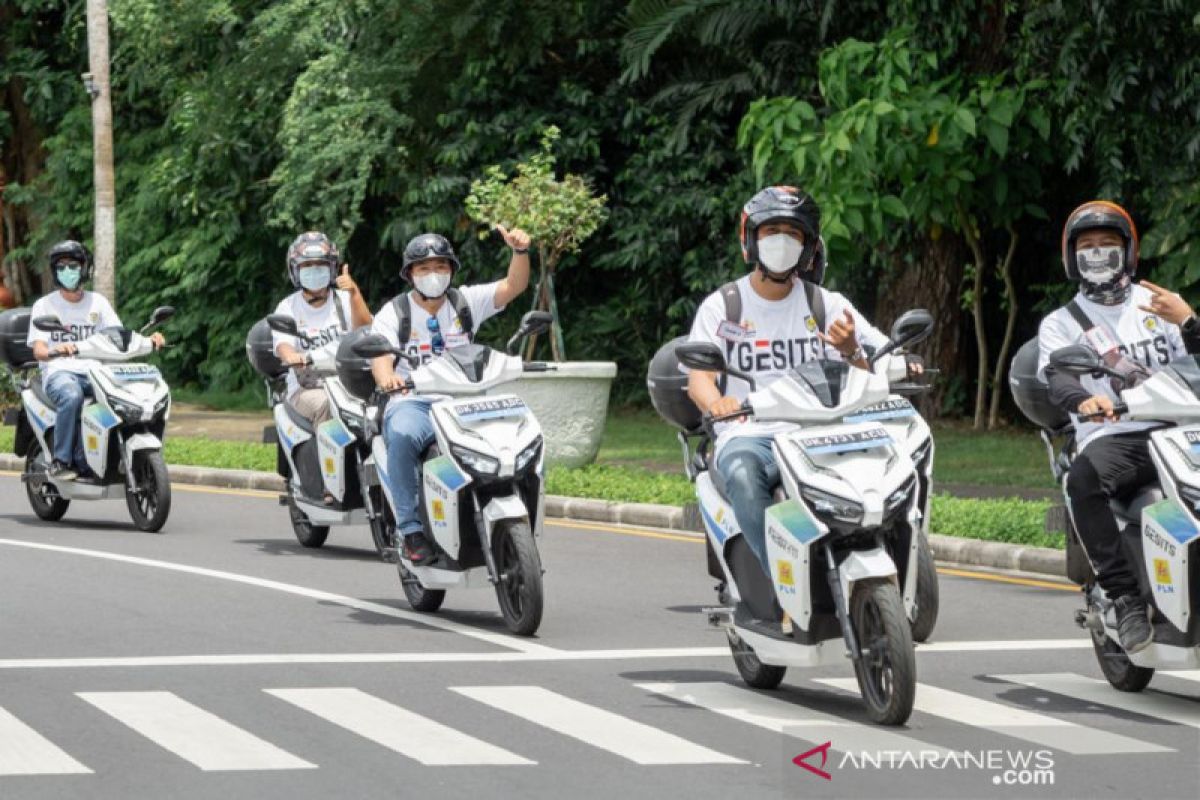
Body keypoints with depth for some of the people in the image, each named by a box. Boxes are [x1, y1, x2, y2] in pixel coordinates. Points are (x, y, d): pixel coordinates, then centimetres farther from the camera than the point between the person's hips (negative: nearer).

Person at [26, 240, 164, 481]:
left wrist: (148, 337, -16)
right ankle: (60, 461, -28)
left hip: (94, 372, 3)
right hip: (59, 372, -3)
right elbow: (38, 349, -5)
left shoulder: (98, 302, 16)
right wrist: (53, 351, -30)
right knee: (72, 397, -39)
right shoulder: (44, 305, 8)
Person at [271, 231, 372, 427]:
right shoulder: (287, 308, 7)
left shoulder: (344, 301, 10)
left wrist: (354, 293, -26)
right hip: (306, 390, -1)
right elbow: (282, 344, -10)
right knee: (324, 404, -34)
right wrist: (291, 356, -35)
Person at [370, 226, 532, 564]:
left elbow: (513, 286, 0)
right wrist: (387, 378, -34)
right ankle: (411, 528, -33)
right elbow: (380, 357, -9)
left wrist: (520, 251, -20)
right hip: (413, 403, -2)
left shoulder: (466, 302, 13)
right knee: (402, 435, -39)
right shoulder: (393, 313, 6)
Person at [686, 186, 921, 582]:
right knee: (743, 474, -38)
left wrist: (851, 352, -20)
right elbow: (698, 376, -4)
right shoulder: (721, 307, 9)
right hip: (747, 435, -1)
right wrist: (716, 402, -30)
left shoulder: (827, 305, 12)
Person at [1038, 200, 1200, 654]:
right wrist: (1084, 401, -30)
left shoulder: (1155, 305, 22)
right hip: (1109, 436, -2)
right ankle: (1126, 599, -33)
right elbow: (1057, 380, -5)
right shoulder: (1060, 324, 16)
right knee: (1082, 481, -37)